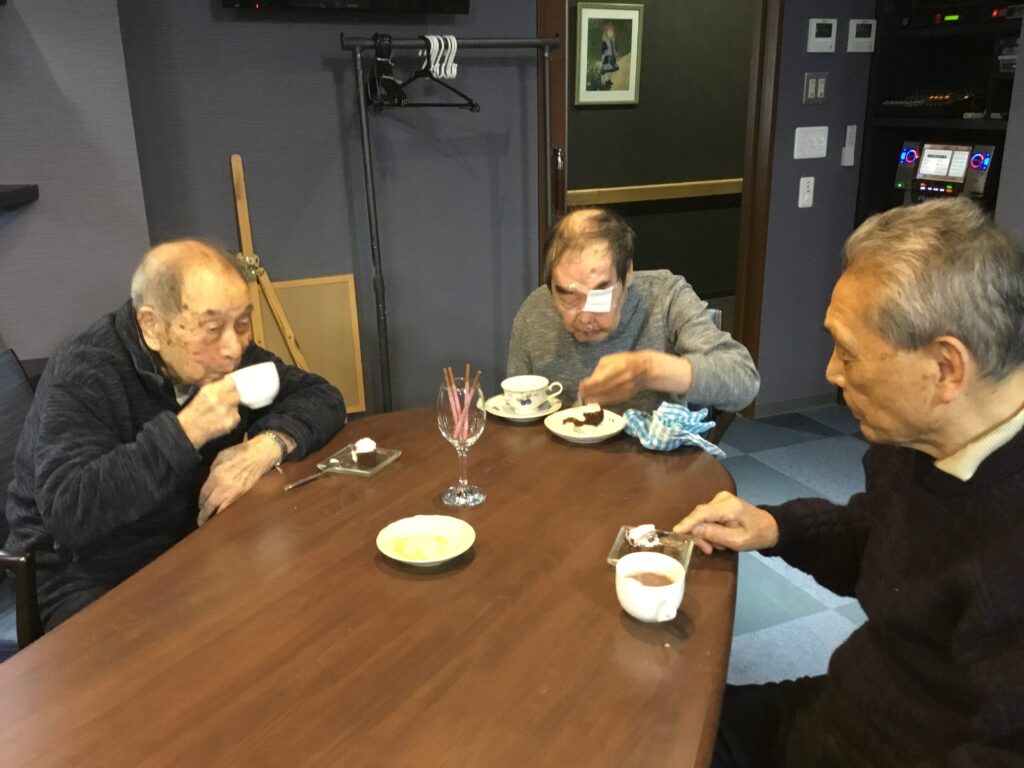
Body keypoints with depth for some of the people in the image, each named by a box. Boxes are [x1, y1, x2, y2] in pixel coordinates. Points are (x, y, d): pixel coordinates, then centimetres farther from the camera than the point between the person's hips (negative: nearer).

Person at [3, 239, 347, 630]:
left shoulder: (229, 353, -4)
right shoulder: (82, 377, -22)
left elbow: (320, 396, -2)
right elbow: (70, 512, -33)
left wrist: (267, 446, -22)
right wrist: (185, 431, -36)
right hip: (91, 577, -5)